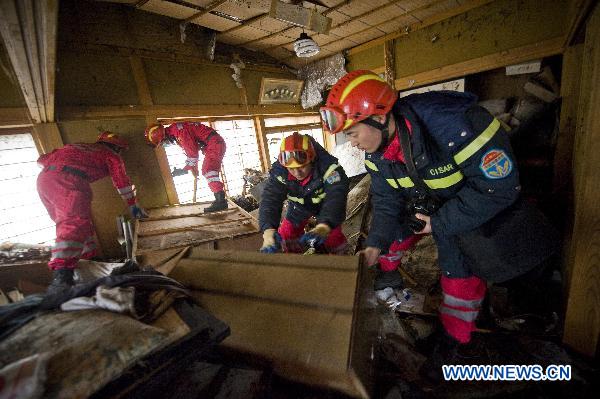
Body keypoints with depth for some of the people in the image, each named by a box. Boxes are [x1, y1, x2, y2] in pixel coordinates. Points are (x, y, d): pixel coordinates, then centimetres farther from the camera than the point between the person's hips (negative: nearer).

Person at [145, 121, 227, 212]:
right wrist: (194, 168, 19)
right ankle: (220, 199, 14)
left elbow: (192, 150, -17)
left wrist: (184, 169, -8)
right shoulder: (175, 134, 16)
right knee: (207, 171, 11)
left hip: (214, 142, -10)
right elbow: (190, 151, 22)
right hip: (213, 144, 10)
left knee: (207, 170, -20)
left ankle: (221, 201, -28)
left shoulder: (178, 129, -16)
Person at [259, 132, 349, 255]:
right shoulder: (278, 171, -30)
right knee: (286, 235, -4)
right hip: (299, 206, 3)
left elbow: (336, 197, -49)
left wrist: (324, 227, -67)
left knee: (333, 234, -15)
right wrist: (268, 231, -56)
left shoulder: (328, 166, -39)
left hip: (325, 203, -2)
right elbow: (270, 200, -37)